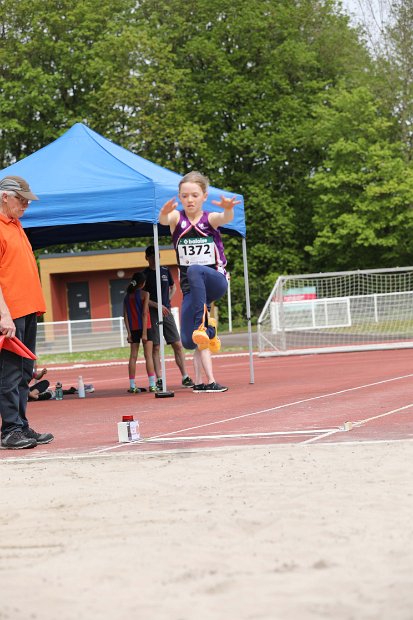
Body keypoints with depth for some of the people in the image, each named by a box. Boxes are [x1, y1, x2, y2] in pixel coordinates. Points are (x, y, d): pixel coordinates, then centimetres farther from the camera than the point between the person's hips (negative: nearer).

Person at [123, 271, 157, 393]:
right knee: (148, 356, -2)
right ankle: (152, 385, -6)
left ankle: (132, 386, 3)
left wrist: (129, 332, 4)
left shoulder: (127, 296, 7)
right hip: (144, 328, -4)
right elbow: (144, 313, -13)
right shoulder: (144, 294, -6)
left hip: (133, 329, 4)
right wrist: (144, 332, -14)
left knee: (133, 356, 6)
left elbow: (125, 316, 3)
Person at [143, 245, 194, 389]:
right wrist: (157, 305, -15)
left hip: (167, 312, 4)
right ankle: (159, 380, 1)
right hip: (152, 314, -4)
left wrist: (168, 301, 10)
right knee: (155, 348, -3)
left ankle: (185, 377, 6)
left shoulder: (165, 271, 10)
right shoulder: (144, 274, -3)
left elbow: (173, 287, 26)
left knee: (178, 345, 1)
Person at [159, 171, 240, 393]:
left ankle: (203, 323, -34)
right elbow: (163, 220, -22)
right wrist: (164, 212, -48)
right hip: (190, 288, 3)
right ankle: (207, 380, -2)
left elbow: (226, 218, -25)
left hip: (215, 281, -2)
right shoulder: (177, 218, 1)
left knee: (195, 271, -37)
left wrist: (227, 208, -50)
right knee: (189, 341, -11)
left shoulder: (210, 218, -2)